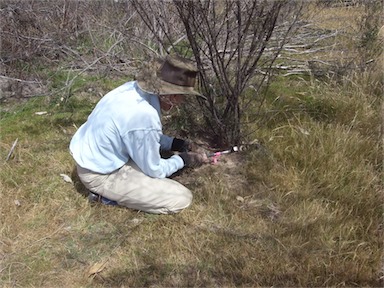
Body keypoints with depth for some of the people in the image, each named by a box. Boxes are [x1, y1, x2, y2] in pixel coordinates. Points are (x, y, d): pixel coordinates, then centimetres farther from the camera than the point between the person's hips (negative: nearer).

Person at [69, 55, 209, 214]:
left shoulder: (134, 87, -7)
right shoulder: (145, 118, -31)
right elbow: (154, 170, -14)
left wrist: (172, 143, 9)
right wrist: (183, 160, 1)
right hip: (100, 175, -8)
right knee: (182, 199, -8)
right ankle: (108, 192, 0)